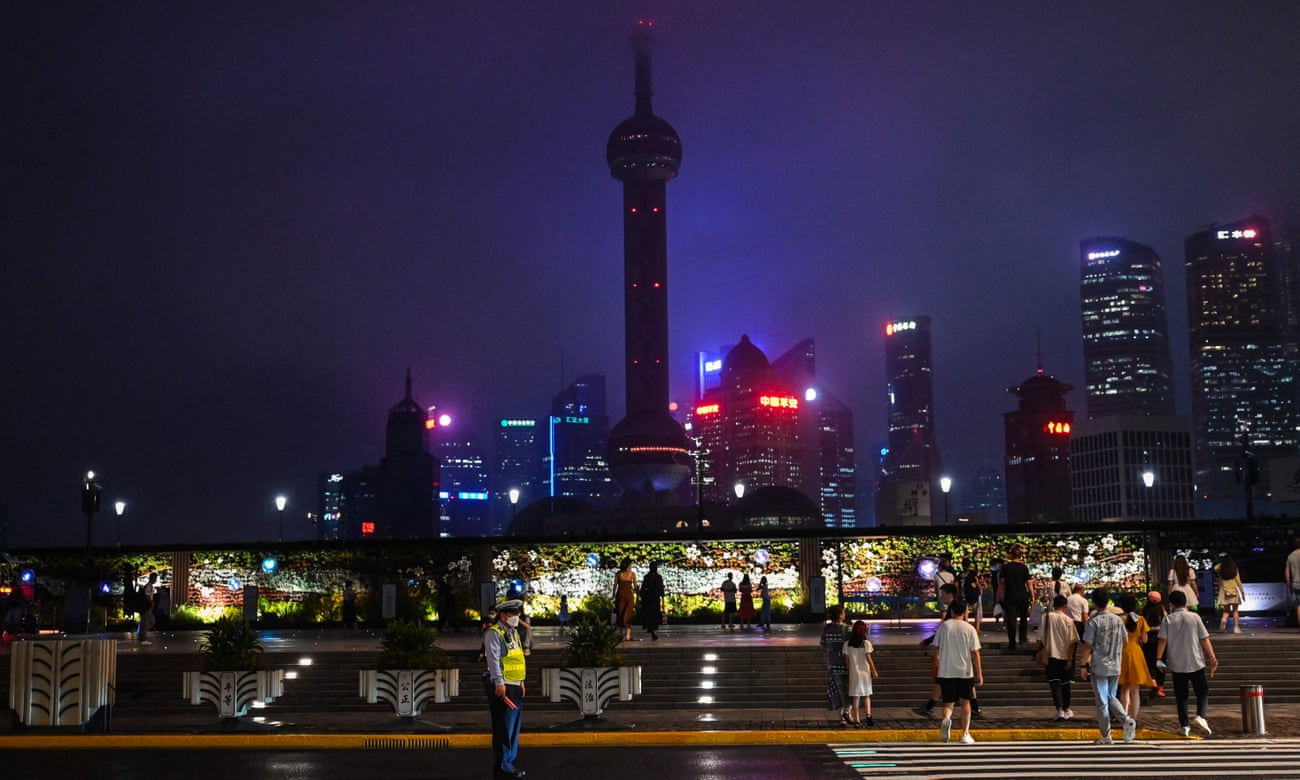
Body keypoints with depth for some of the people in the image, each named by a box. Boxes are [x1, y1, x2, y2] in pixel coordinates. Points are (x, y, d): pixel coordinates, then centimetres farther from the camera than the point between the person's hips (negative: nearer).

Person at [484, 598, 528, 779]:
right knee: (504, 727, -7)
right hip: (502, 687, -10)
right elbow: (493, 659, -19)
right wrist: (499, 683, -25)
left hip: (515, 687, 10)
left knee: (514, 725, 15)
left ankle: (509, 762, 24)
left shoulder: (514, 633, 18)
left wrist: (521, 682, 22)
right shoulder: (494, 633, -11)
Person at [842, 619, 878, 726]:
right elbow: (869, 658, -7)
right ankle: (868, 715, -5)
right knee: (866, 695, 12)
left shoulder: (847, 644, -2)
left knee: (855, 697, 6)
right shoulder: (866, 643, -8)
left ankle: (857, 720, 5)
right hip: (865, 672, -1)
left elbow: (846, 660, 0)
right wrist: (874, 671, 2)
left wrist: (849, 670, 11)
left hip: (853, 673, 1)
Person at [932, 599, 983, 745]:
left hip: (946, 672, 0)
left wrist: (938, 654, 24)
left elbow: (934, 648, 1)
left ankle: (946, 718, -25)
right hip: (965, 672, 0)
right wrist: (979, 673, 1)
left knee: (948, 702, 7)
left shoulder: (943, 626, 0)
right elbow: (975, 652, -4)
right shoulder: (969, 628, -2)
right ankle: (965, 734, 15)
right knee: (965, 702, 16)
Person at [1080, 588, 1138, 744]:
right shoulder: (1118, 619, 3)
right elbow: (1125, 640, 12)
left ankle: (1106, 737, 6)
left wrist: (1084, 665, -5)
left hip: (1098, 667, -5)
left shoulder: (1093, 621, -12)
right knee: (1111, 697, 18)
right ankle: (1127, 720, -7)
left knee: (1102, 702, 2)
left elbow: (1088, 645, -13)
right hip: (1115, 666, 5)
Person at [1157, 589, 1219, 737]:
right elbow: (1205, 639, -3)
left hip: (1176, 664, 1)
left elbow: (1163, 640, -9)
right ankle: (1200, 716, -13)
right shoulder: (1194, 617, -1)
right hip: (1195, 662, -1)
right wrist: (1213, 658, -2)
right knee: (1202, 691, 10)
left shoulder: (1168, 620, 0)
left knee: (1181, 696, 9)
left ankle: (1184, 725, 7)